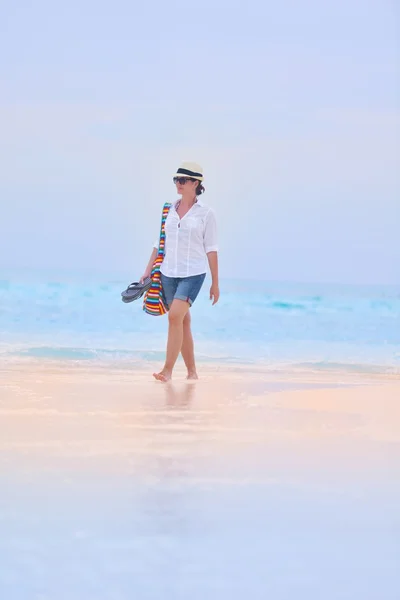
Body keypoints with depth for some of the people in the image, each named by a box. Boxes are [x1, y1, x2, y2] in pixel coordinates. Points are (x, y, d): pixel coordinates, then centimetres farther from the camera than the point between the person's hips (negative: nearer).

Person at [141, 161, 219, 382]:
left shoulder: (206, 213, -2)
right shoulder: (169, 210, 9)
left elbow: (211, 249, -1)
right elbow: (160, 242, 14)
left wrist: (215, 283, -1)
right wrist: (148, 270, 7)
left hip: (193, 274, -5)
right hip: (168, 273, 5)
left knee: (175, 316, -21)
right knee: (183, 322, 9)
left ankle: (168, 369, -18)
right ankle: (191, 371, 18)